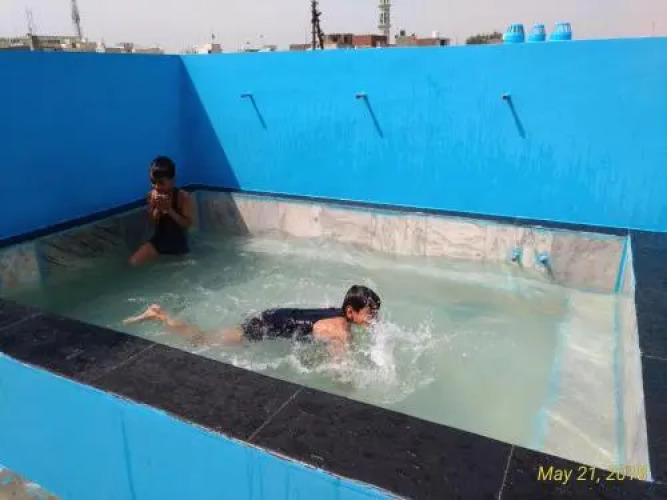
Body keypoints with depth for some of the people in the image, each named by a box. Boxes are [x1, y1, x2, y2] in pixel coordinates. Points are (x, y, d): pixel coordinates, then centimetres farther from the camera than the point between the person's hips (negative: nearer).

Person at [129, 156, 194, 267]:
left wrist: (169, 209, -28)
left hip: (178, 240, -2)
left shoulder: (183, 196, -18)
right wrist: (158, 209, -22)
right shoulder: (152, 195, -7)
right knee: (133, 262, -12)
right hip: (159, 239, 3)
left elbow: (188, 224, -18)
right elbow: (153, 223, -2)